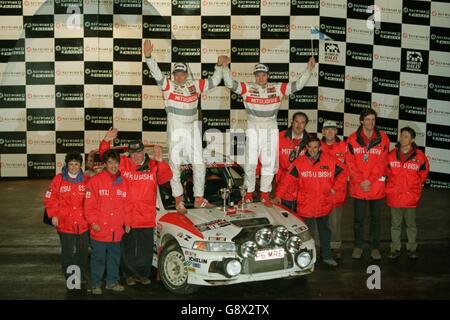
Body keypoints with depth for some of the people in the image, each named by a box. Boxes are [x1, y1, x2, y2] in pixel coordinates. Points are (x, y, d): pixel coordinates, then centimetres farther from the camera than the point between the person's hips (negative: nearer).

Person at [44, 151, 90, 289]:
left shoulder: (86, 180, 2)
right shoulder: (59, 179, -2)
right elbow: (50, 199, 0)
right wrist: (54, 215, -6)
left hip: (83, 224, 2)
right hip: (65, 223, -2)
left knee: (83, 251, 12)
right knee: (68, 252, 3)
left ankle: (82, 276, 28)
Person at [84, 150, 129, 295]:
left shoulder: (122, 182, 10)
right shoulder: (96, 180, -6)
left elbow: (126, 205, 14)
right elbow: (89, 204, -8)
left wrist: (126, 222, 11)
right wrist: (93, 222, -12)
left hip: (116, 231, 5)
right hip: (99, 230, -5)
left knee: (114, 257, 14)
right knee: (98, 258, 3)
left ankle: (112, 281, 27)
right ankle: (96, 284, 13)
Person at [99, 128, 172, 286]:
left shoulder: (153, 166, 0)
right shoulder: (123, 163, 0)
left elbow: (166, 176, -14)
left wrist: (160, 162, -30)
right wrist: (106, 141, -17)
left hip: (147, 219, 1)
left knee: (146, 250, 13)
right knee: (128, 250, 12)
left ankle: (143, 274, 30)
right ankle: (129, 275, 27)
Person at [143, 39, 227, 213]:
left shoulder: (195, 85, 6)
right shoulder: (168, 86, -5)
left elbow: (214, 81, 12)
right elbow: (156, 73, -19)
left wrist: (219, 65, 0)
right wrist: (148, 56, -33)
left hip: (193, 129, 4)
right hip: (175, 129, -4)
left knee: (199, 164, 8)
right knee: (174, 165, 0)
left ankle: (199, 199, 19)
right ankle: (178, 199, 10)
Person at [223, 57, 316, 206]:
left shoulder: (277, 88, 1)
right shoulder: (247, 87, -2)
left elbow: (297, 85, -1)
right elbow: (230, 83, -11)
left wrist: (309, 69, -9)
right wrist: (225, 67, -24)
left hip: (271, 129, 2)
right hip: (253, 128, -1)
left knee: (269, 162, 5)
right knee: (251, 161, 0)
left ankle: (265, 193, 16)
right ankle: (249, 191, 17)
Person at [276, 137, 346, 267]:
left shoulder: (330, 161, -3)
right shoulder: (299, 162, -6)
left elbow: (341, 174, 9)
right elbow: (288, 179, -9)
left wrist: (334, 188, 0)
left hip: (324, 204, 2)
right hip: (305, 205, -2)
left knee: (325, 230, 15)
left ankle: (327, 256, 28)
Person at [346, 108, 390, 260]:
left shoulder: (382, 138, -1)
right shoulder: (353, 139, -1)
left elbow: (382, 163, -4)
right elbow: (350, 163, -3)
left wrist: (370, 180, -11)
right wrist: (360, 181, -11)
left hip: (376, 185, 0)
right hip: (358, 186, 0)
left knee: (375, 218, 9)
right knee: (358, 218, 9)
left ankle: (375, 247, 19)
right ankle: (358, 246, 21)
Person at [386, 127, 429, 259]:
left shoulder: (419, 155, -5)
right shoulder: (392, 154, -2)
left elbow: (424, 171, 10)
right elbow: (387, 171, 12)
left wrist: (417, 184, 9)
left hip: (411, 196, -1)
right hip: (394, 195, 1)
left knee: (411, 224, 11)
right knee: (395, 224, 11)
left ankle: (412, 248, 24)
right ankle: (395, 248, 21)